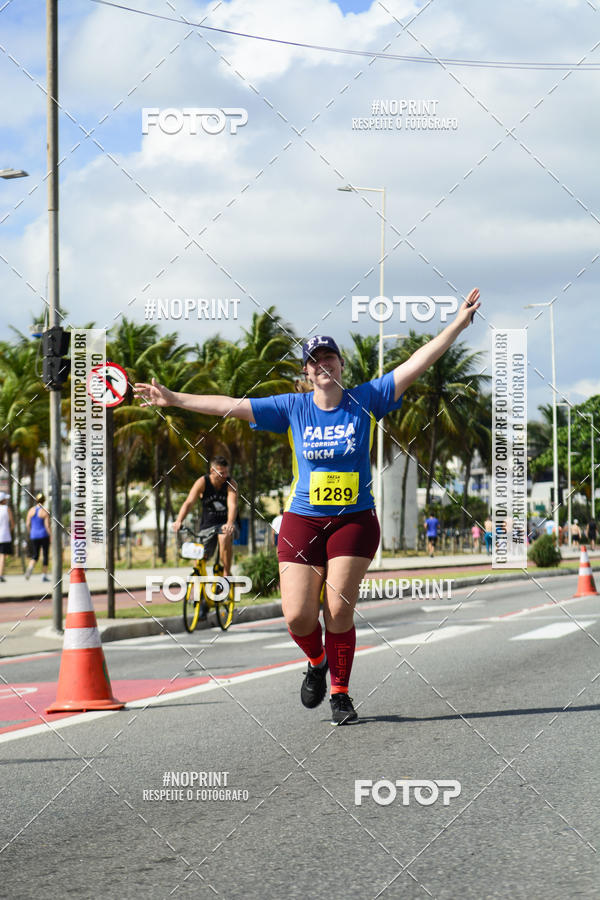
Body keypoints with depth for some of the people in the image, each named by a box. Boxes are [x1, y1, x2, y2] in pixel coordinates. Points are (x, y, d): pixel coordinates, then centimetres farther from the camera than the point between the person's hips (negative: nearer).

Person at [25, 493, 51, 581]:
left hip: (34, 535, 3)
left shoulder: (31, 511, 2)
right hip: (44, 535, -3)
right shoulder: (45, 512, -10)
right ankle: (44, 575, 10)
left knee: (35, 555, 10)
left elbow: (27, 524, 3)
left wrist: (30, 534, 18)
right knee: (45, 555, 9)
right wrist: (51, 536, -6)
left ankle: (30, 567, -21)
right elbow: (47, 525, -13)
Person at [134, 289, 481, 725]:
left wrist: (459, 323, -10)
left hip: (355, 521, -1)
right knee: (297, 615, -6)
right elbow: (231, 406, 3)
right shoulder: (291, 408, 2)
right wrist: (174, 399, 1)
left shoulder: (366, 400, 0)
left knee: (339, 611, -8)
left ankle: (340, 692, 10)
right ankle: (317, 661, 27)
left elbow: (416, 365, -4)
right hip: (302, 521, 1)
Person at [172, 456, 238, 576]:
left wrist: (230, 524, -49)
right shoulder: (202, 482, -12)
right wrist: (179, 521, -39)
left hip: (225, 522, -2)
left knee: (225, 539, -36)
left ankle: (227, 573, -26)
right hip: (207, 523, 2)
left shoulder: (231, 484, -14)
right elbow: (189, 502, -22)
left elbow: (232, 505, -29)